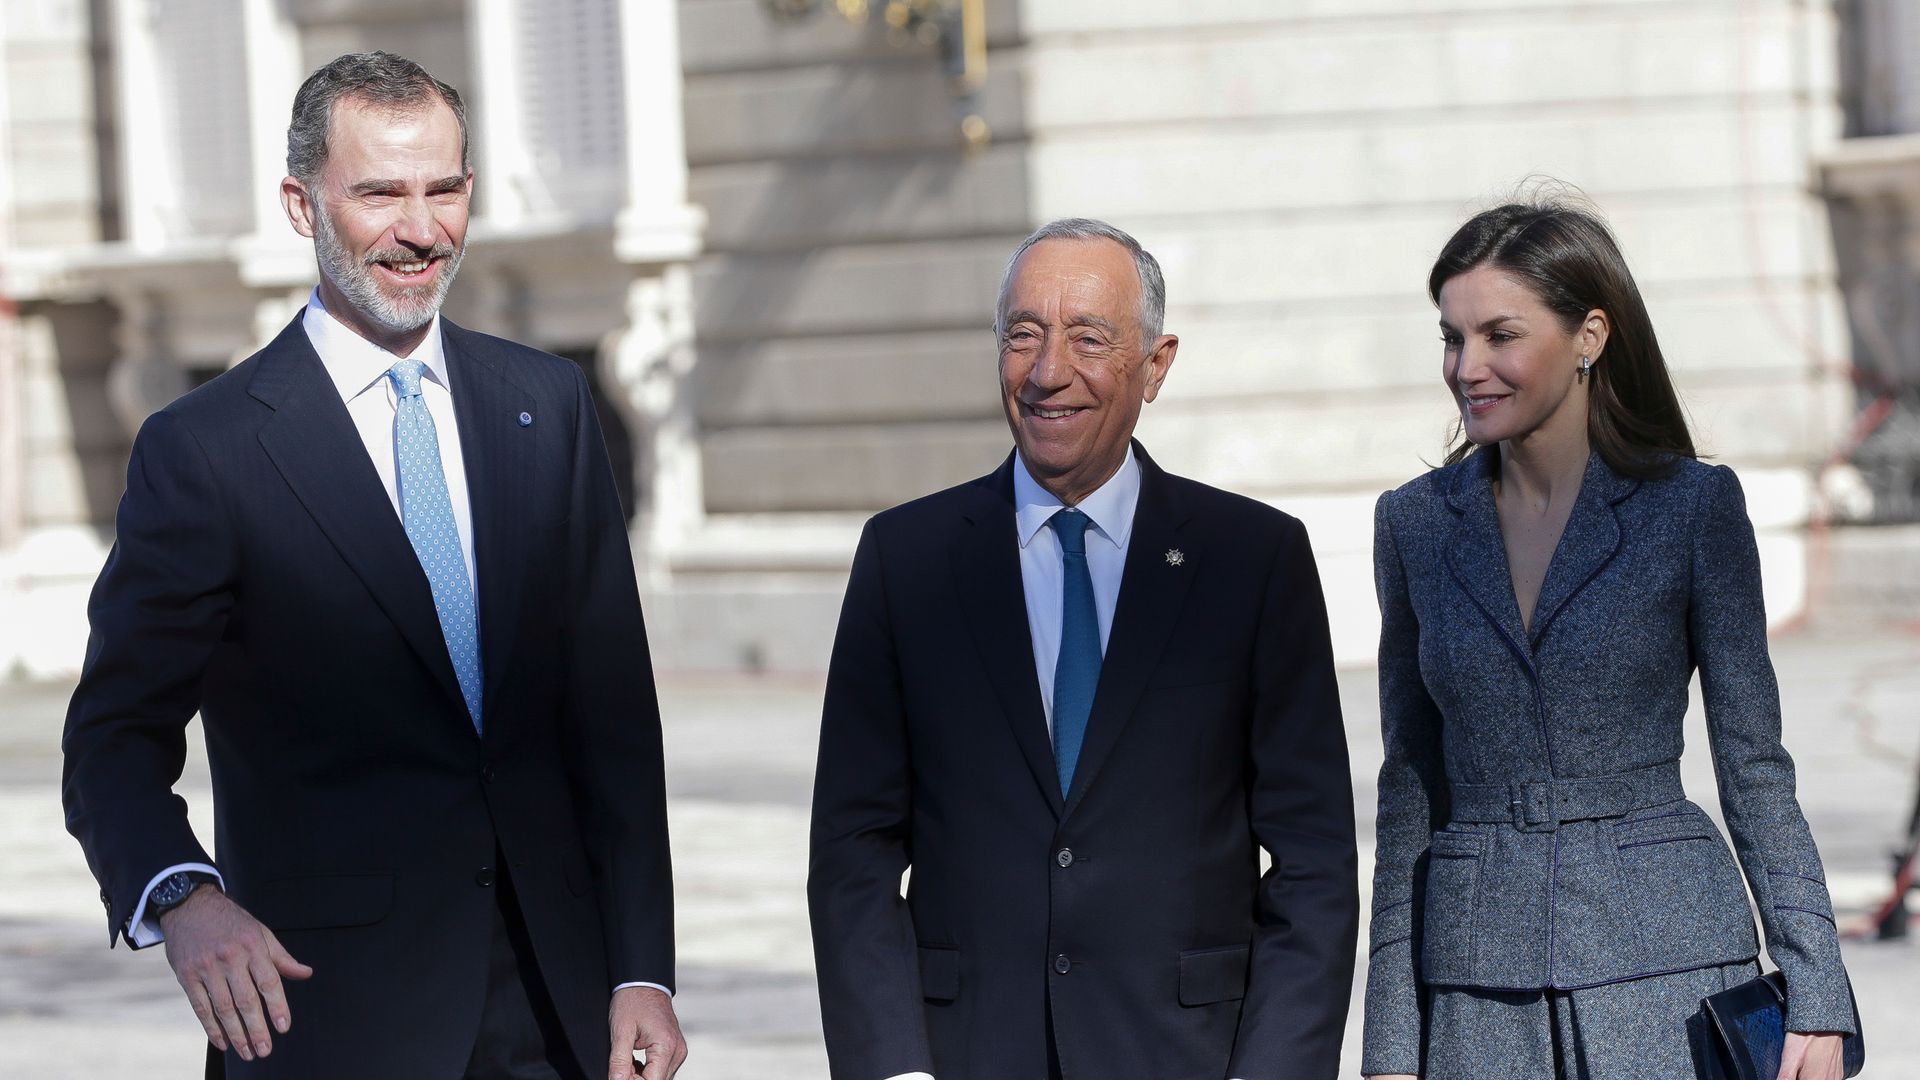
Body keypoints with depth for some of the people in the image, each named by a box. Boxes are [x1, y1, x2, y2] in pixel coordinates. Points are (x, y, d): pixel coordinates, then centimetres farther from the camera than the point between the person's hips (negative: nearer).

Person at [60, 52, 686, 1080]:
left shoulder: (546, 405, 8)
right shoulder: (204, 452, -5)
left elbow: (611, 712, 6)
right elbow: (116, 738, -7)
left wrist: (641, 967, 0)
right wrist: (183, 896, -27)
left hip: (554, 996, 4)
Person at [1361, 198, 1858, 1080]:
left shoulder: (1694, 506, -1)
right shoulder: (1415, 524, 7)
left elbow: (1754, 770, 1)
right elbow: (1410, 791, 10)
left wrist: (1814, 996, -6)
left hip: (1667, 976, -2)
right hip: (1480, 994, 2)